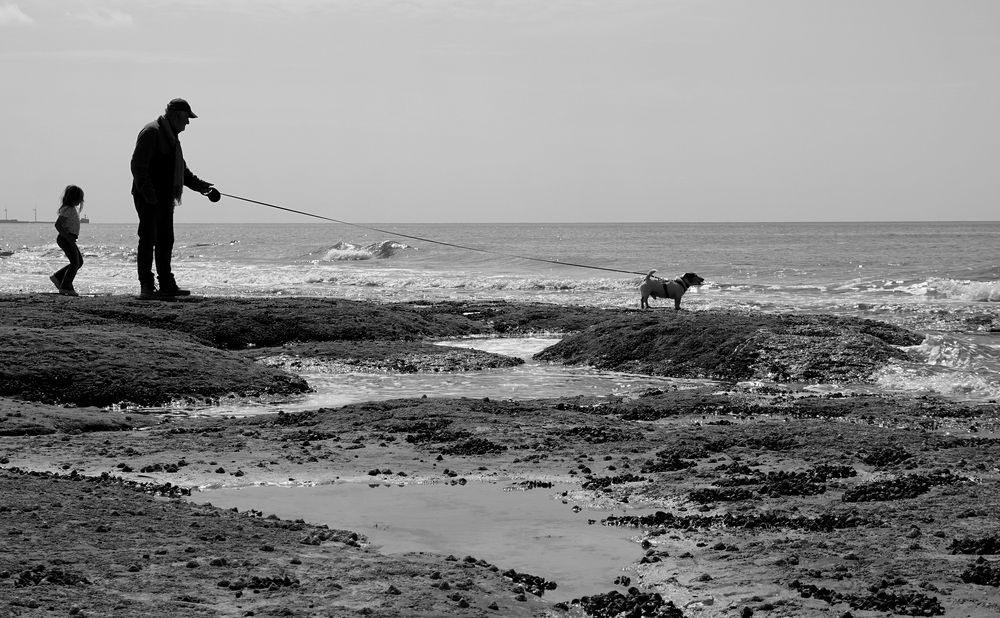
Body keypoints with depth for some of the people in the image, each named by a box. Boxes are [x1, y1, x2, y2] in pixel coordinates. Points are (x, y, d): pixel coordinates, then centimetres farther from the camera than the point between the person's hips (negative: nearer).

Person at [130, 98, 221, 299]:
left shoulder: (171, 136, 21)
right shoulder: (151, 132, -11)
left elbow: (182, 171, 28)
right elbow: (138, 165, -18)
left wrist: (203, 187, 19)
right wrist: (149, 194, -23)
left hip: (164, 199, 10)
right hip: (148, 199, -10)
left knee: (165, 241, 10)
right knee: (148, 240, -7)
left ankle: (166, 285, 14)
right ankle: (146, 287, -6)